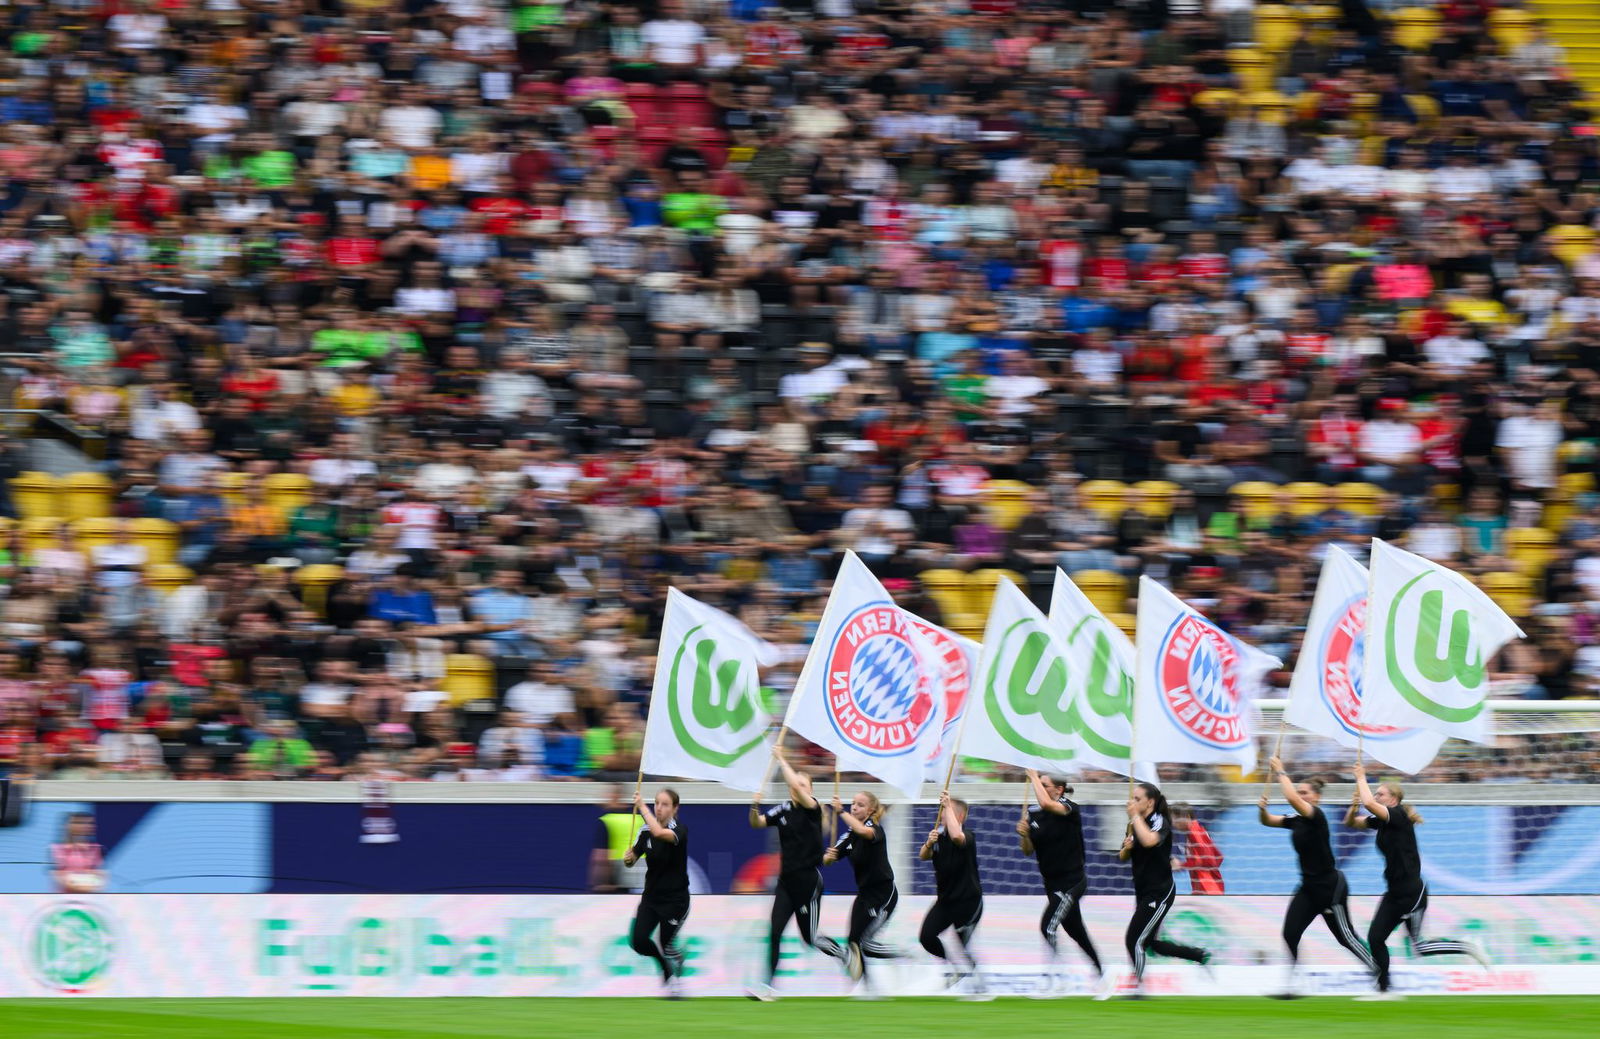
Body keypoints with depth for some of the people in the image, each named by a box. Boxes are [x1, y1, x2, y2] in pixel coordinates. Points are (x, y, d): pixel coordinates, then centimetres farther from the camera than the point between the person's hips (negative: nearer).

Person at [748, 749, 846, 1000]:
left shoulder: (813, 808, -9)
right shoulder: (783, 810, 6)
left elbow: (797, 787, -26)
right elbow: (757, 823, 0)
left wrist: (781, 760, -21)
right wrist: (755, 807, -20)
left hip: (809, 880, -5)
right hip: (787, 880, 5)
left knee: (810, 937, 2)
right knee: (775, 932, -5)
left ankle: (848, 957, 28)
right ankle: (768, 986, -5)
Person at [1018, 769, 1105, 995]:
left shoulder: (1069, 808, -14)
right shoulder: (1033, 814, 5)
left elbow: (1046, 804, -36)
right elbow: (1029, 851, 8)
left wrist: (1034, 778, -21)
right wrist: (1024, 834, -13)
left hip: (1071, 881, -8)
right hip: (1053, 883, 8)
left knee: (1048, 927, -18)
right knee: (1075, 930, 16)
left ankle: (1052, 978, -10)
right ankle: (1101, 974, 29)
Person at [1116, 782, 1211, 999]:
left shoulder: (1160, 822, -14)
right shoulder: (1136, 825, 10)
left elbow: (1149, 841, -37)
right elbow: (1124, 857, 17)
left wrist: (1135, 816, -27)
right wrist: (1126, 847, -5)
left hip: (1160, 893, -9)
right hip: (1143, 893, 9)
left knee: (1135, 940, -11)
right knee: (1154, 945, 12)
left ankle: (1138, 987, -1)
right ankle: (1201, 955, 27)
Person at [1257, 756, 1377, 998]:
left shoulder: (1317, 816, -16)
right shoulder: (1296, 821, 8)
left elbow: (1293, 799, -32)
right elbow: (1267, 821, 14)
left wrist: (1281, 773, -21)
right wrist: (1263, 808, -9)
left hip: (1330, 887, -8)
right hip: (1309, 888, 8)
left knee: (1345, 937, 2)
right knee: (1290, 933, -5)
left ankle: (1380, 973, 18)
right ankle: (1291, 987, -3)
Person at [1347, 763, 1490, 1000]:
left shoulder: (1399, 816, -14)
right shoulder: (1381, 821, 10)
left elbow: (1369, 803, -28)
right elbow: (1350, 822, 16)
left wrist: (1361, 778, -13)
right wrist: (1354, 805, -4)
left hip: (1412, 892, -9)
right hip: (1394, 893, 9)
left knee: (1419, 946, -4)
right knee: (1375, 938, 2)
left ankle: (1468, 949, 9)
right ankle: (1384, 989, 8)